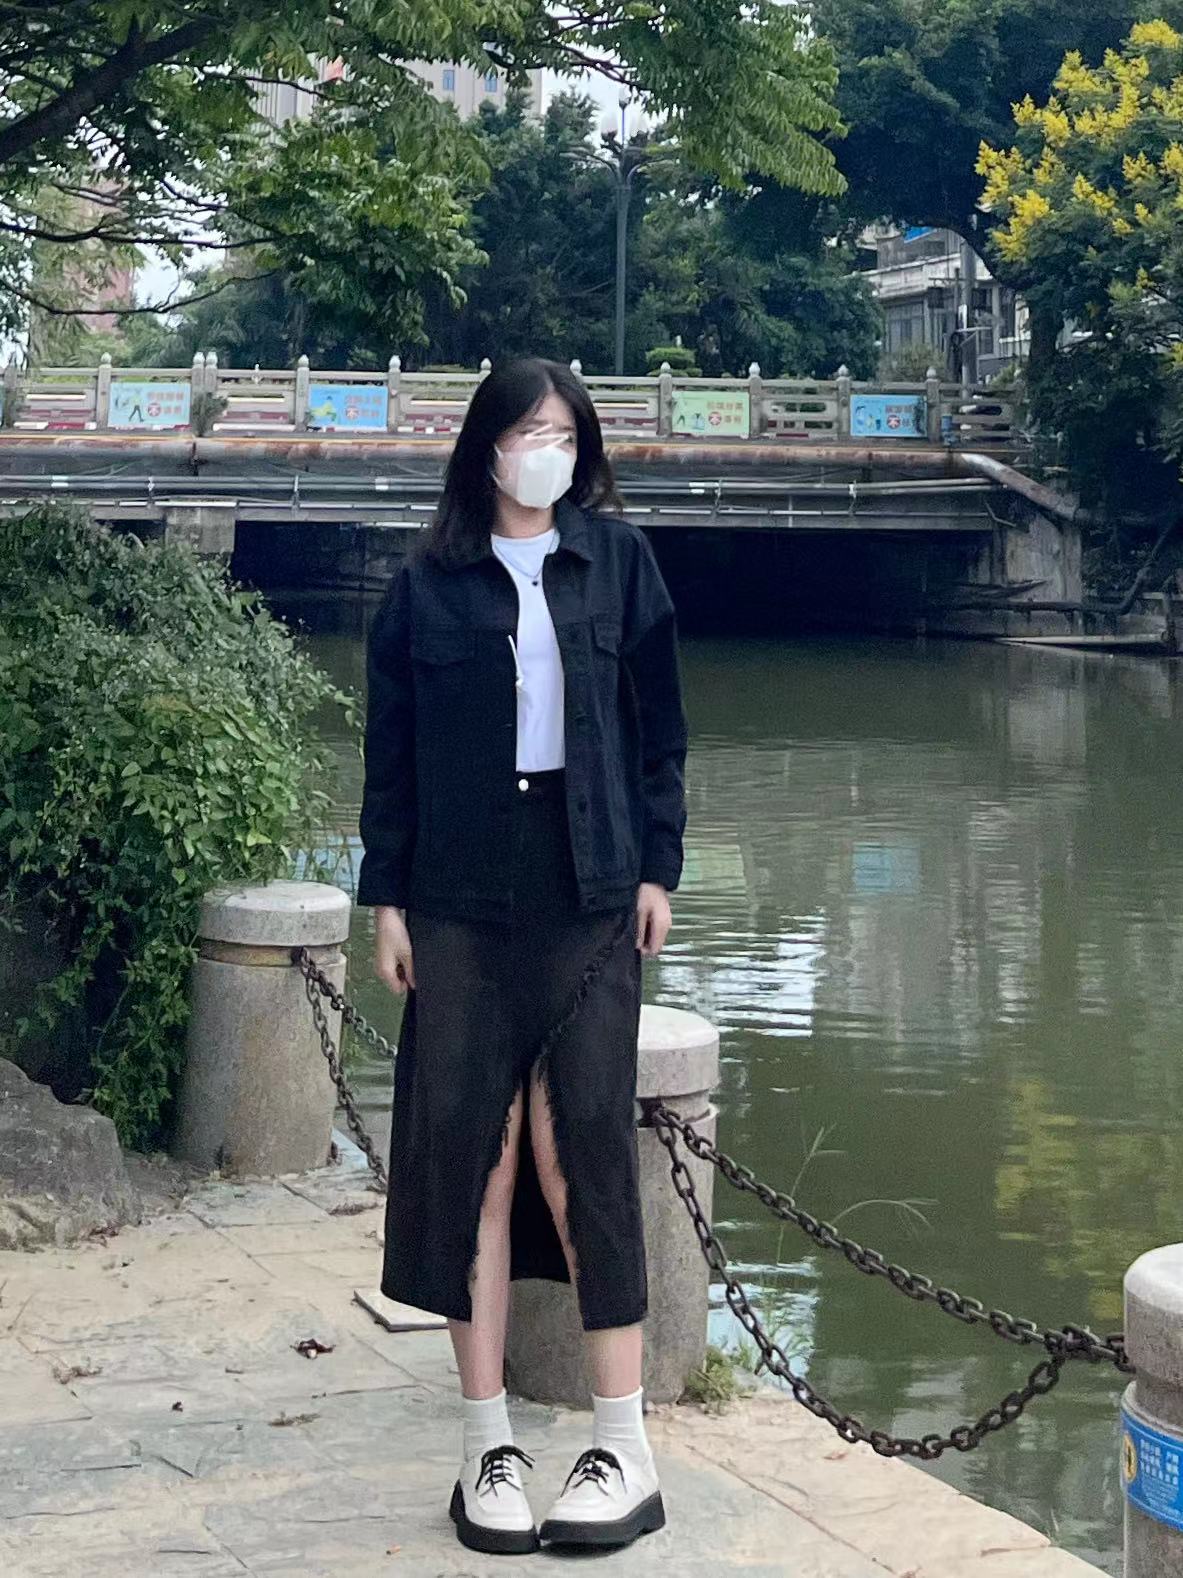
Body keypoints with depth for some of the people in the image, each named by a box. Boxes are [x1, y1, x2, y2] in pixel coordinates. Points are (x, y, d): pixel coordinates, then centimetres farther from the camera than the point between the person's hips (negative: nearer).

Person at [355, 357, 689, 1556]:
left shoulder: (617, 561, 7)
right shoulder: (428, 585, 6)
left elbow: (658, 727, 8)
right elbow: (391, 749, 7)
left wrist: (657, 869, 2)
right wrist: (387, 896, 3)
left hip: (587, 890, 0)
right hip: (463, 901, 1)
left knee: (583, 1138, -6)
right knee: (470, 1144, -2)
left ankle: (624, 1444, 1)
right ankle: (486, 1441, 6)